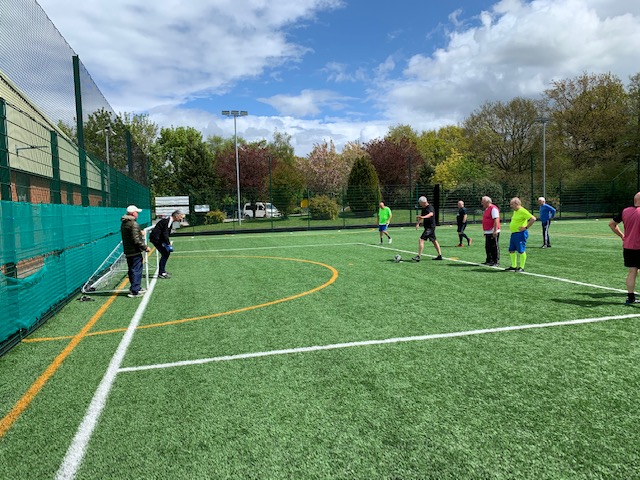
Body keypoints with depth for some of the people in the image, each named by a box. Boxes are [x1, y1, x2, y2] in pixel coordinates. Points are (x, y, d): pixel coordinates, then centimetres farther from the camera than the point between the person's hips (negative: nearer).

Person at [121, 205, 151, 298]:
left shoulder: (123, 223, 12)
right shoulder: (133, 224, -19)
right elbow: (136, 240, -22)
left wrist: (140, 233, 18)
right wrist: (145, 247, -14)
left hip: (128, 251, 9)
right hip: (135, 252, -9)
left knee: (132, 271, 17)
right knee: (136, 271, -3)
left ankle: (135, 288, 27)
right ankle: (134, 291, -2)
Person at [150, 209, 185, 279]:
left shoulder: (170, 220, 12)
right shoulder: (168, 221, -20)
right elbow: (165, 234, -25)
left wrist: (168, 242, 10)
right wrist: (168, 244, -23)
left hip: (158, 238, 10)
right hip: (156, 238, -10)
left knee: (167, 252, 14)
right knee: (165, 254, -11)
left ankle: (162, 270, 24)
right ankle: (161, 273, -7)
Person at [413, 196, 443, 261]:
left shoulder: (430, 207, -17)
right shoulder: (423, 208, 11)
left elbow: (431, 214, -39)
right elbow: (421, 216, 26)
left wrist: (423, 217, -55)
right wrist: (418, 223, 12)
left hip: (430, 227, -10)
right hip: (428, 227, 10)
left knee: (421, 240, -16)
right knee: (434, 241, 16)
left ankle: (418, 256, -18)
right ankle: (440, 255, 25)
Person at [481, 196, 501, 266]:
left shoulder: (493, 208, -14)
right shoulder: (486, 209, 17)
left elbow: (496, 220, -20)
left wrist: (495, 231, -25)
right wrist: (485, 231, 24)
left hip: (493, 232, -10)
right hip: (487, 232, 10)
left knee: (494, 247, -4)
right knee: (488, 247, 14)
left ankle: (496, 262, 1)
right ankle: (489, 260, 23)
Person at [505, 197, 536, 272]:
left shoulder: (523, 211, -14)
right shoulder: (515, 211, 15)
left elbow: (533, 218, -23)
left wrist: (526, 227, -19)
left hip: (520, 233, -10)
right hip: (513, 233, 10)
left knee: (521, 251, -4)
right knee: (511, 250, 11)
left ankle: (522, 267, 3)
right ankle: (514, 266, 20)